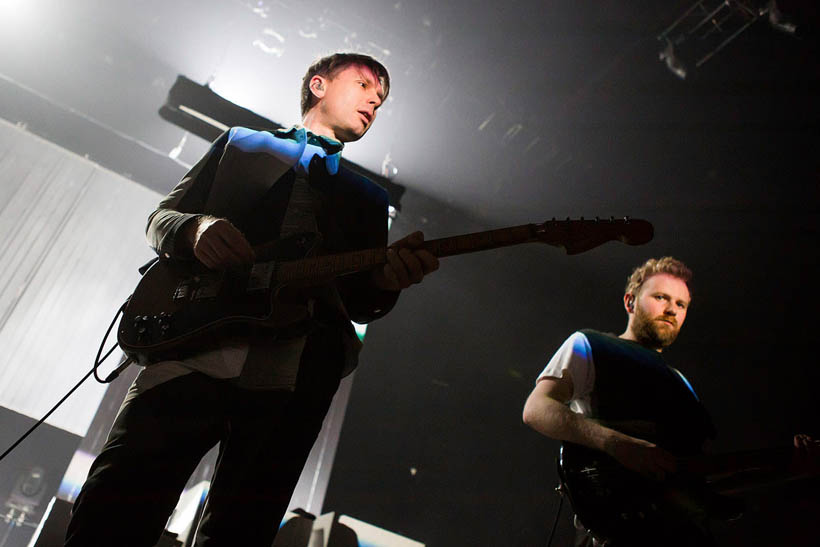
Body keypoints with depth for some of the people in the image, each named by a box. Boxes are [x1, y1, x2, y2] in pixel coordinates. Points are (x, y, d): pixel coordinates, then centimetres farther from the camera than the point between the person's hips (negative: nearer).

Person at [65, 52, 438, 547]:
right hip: (194, 348, -1)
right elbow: (162, 217, 19)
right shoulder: (241, 143, 25)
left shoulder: (369, 197, 27)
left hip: (293, 376, 2)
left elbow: (359, 301, 19)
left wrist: (386, 282, -6)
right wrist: (196, 229, -6)